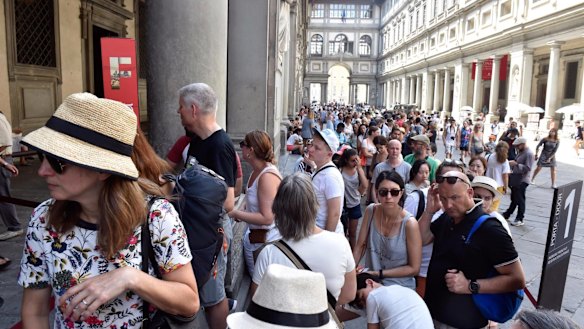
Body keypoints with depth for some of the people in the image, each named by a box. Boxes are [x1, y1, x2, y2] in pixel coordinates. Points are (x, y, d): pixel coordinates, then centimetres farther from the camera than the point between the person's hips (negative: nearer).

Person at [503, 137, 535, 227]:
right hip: (516, 179, 9)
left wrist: (516, 164, -28)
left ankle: (519, 219, 6)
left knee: (520, 200, -2)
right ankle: (507, 214, 30)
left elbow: (527, 168, -23)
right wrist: (512, 166, 6)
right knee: (514, 198, 19)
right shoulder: (520, 152, 12)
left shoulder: (529, 154, -16)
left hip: (522, 180, -9)